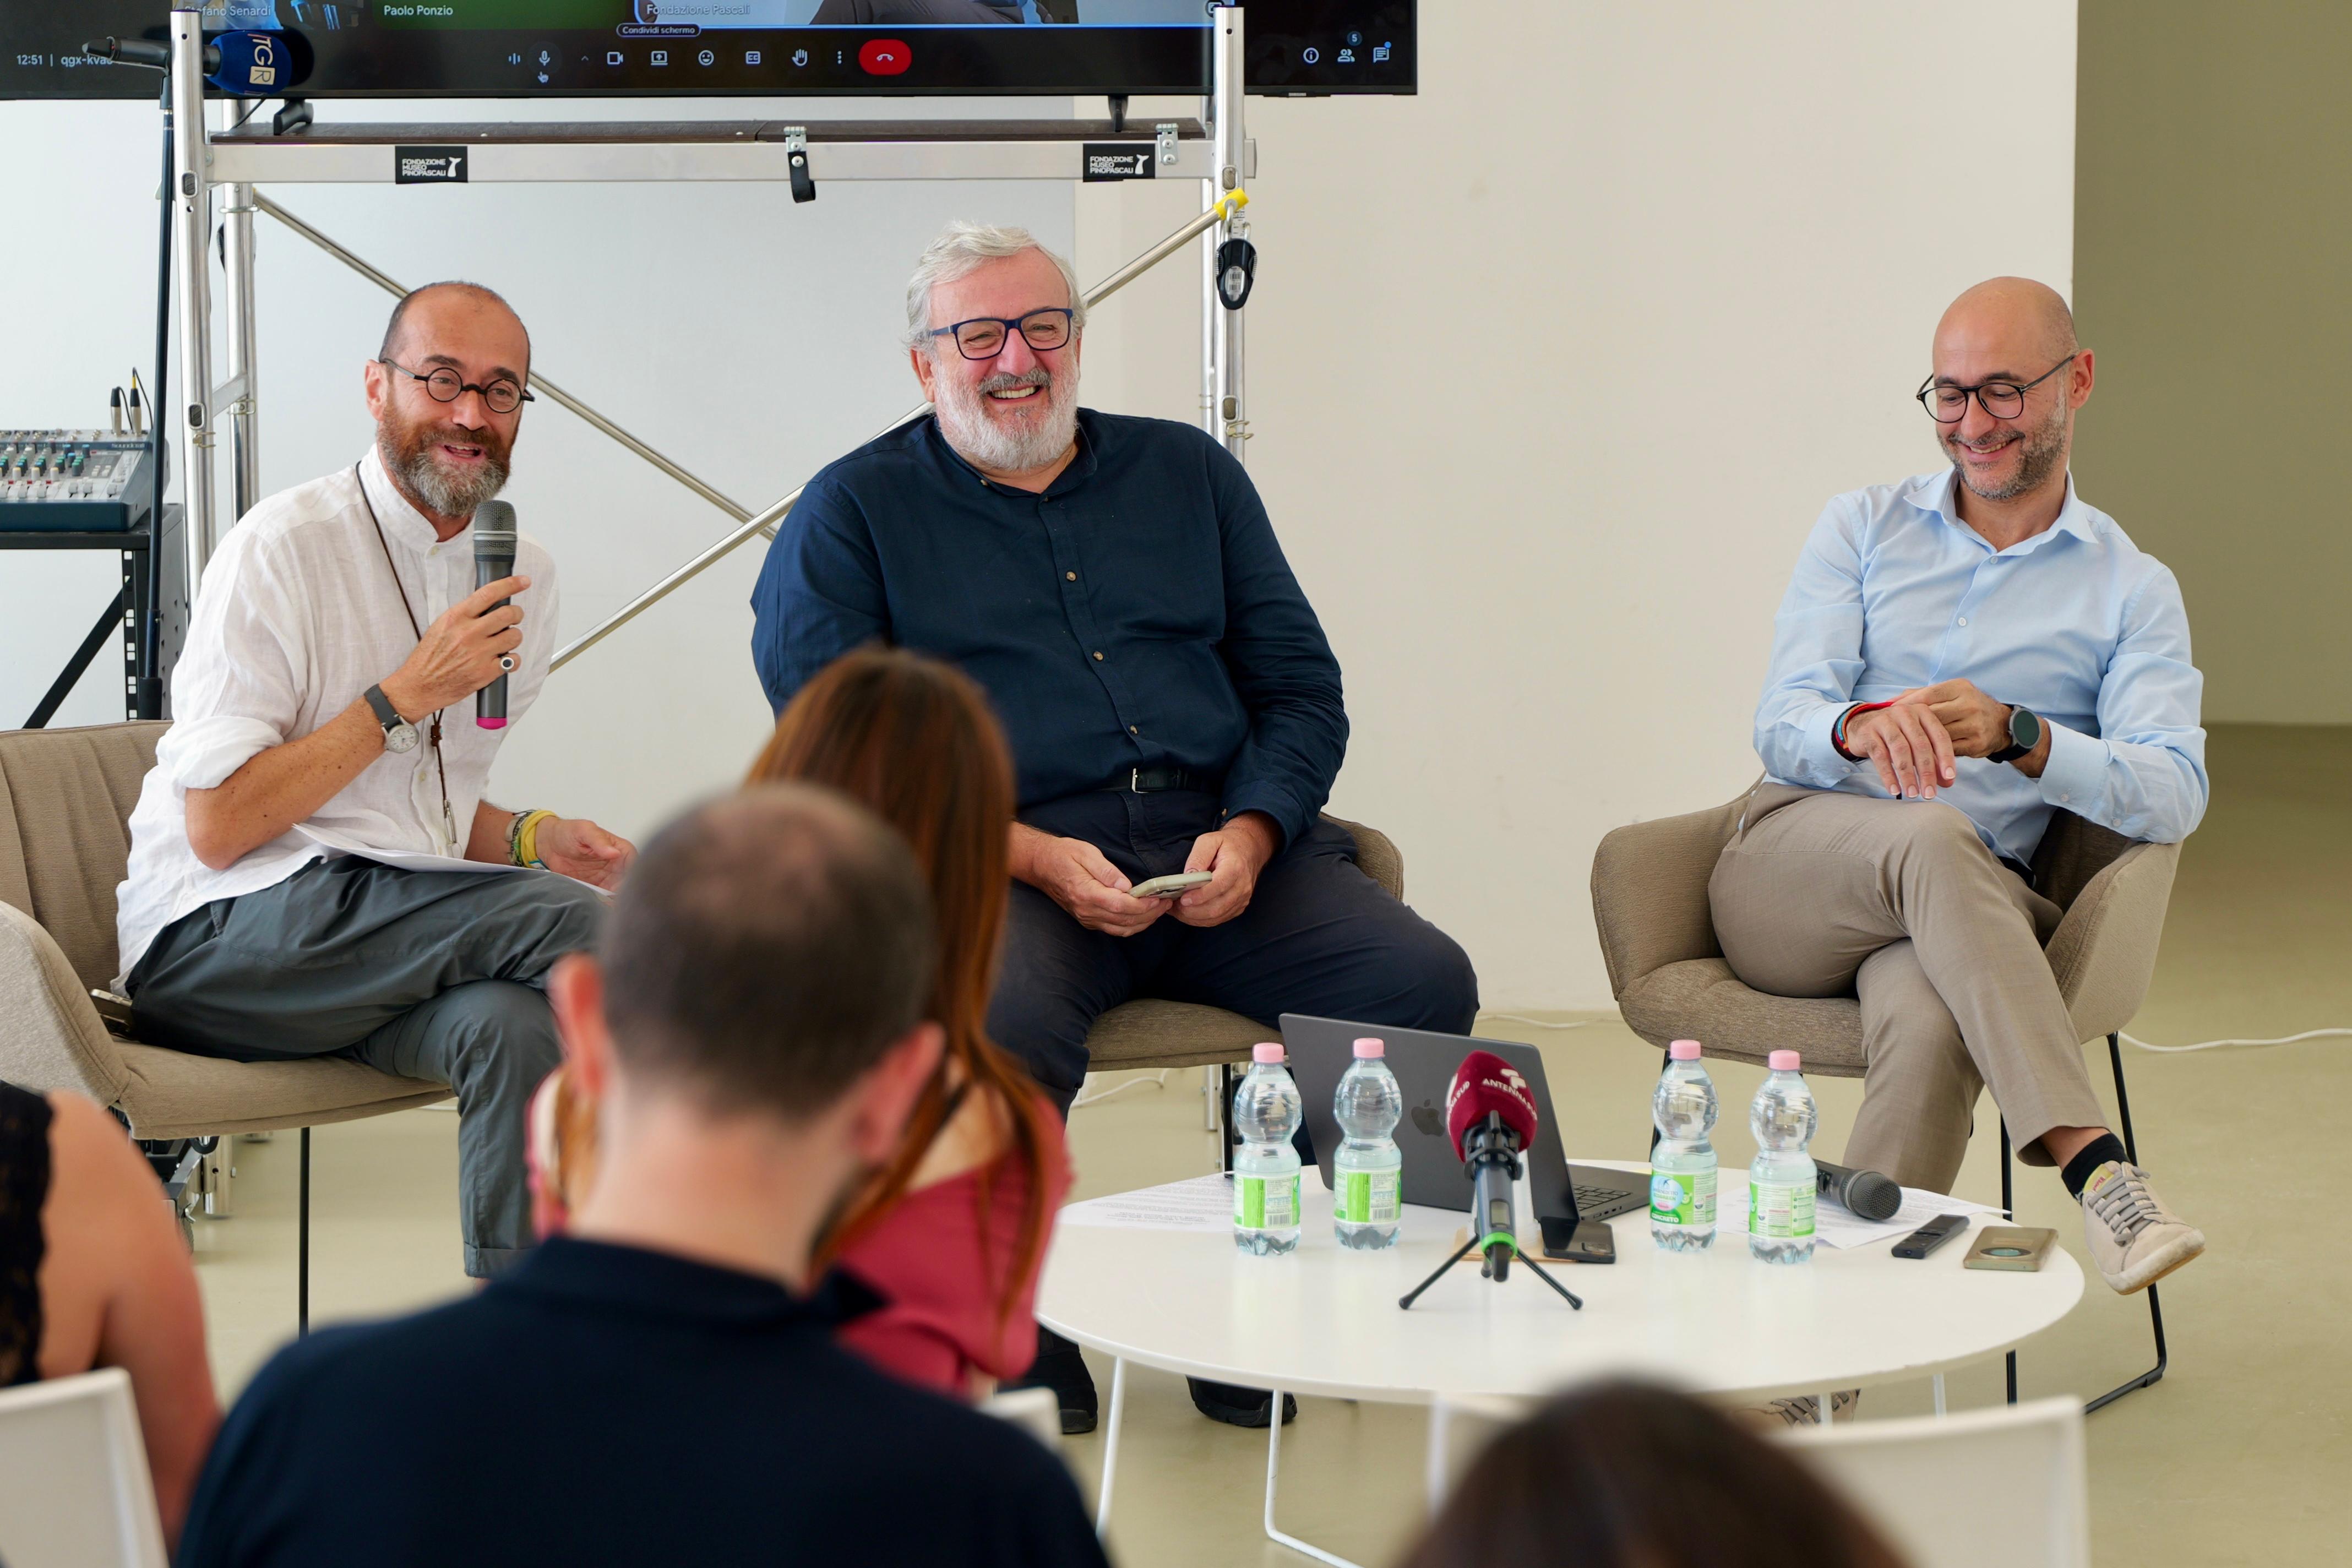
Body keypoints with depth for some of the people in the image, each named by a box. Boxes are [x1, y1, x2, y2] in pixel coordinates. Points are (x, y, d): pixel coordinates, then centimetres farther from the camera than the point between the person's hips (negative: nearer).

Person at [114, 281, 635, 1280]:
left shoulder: (522, 574, 12)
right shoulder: (279, 552, -10)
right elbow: (219, 825, -14)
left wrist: (527, 838, 1)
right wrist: (408, 694, -16)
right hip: (210, 944, -6)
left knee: (512, 1023, -31)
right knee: (569, 922, -26)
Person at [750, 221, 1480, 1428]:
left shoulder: (1187, 472, 21)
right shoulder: (854, 512, 10)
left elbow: (1300, 685, 18)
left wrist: (1250, 833, -3)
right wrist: (1032, 856, -14)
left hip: (1221, 845, 4)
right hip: (997, 865, -4)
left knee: (1422, 984, -22)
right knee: (998, 1026, -38)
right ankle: (1026, 1348, -15)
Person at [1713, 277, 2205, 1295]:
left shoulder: (2133, 591, 12)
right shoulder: (1862, 530, 16)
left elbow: (2173, 796, -6)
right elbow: (1779, 724, 0)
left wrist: (2019, 736, -25)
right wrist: (1859, 729, -26)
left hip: (1972, 908, 0)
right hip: (1787, 872, 0)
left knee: (1930, 1027, -38)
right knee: (1933, 839, -36)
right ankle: (2095, 1170, -46)